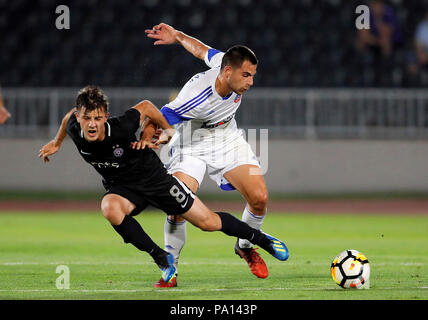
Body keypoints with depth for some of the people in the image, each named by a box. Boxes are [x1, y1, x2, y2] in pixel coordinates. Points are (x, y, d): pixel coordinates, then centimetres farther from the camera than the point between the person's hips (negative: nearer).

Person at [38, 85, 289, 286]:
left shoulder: (122, 128, -32)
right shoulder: (75, 128, -20)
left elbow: (146, 106, -13)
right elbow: (70, 115, 6)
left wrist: (168, 131, -2)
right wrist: (57, 143, 20)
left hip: (154, 177, -3)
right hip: (122, 188, 3)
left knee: (208, 222, 0)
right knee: (109, 208, -33)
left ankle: (259, 238, 29)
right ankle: (162, 259, -16)